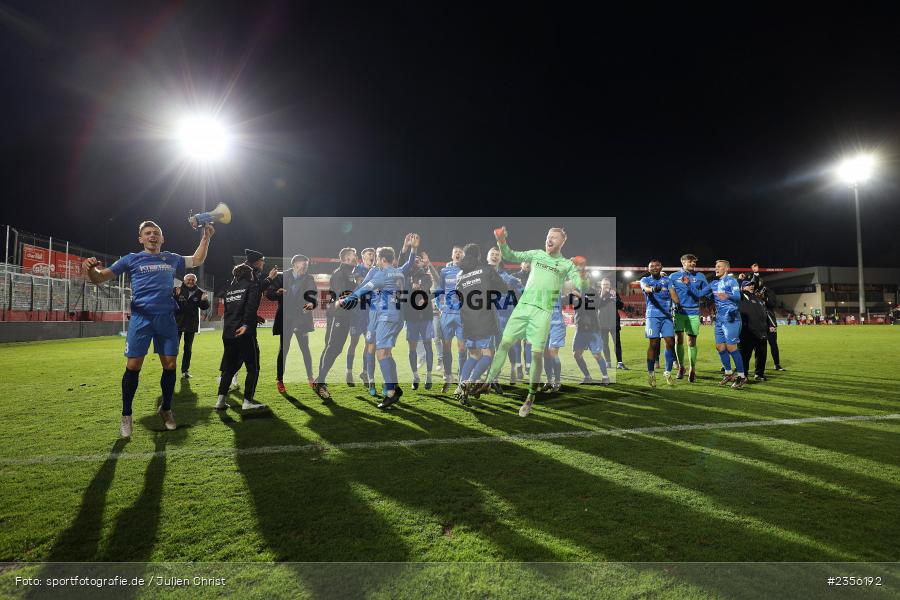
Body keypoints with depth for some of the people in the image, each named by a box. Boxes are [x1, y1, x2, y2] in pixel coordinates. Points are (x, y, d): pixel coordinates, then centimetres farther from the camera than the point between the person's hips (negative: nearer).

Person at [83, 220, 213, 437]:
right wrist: (91, 268, -22)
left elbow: (197, 260, 30)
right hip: (141, 318, -3)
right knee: (133, 366, -5)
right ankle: (126, 416, 12)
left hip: (166, 319, 3)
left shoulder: (172, 259, 14)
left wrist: (206, 238, 20)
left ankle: (166, 409, 22)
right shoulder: (132, 259, 5)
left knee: (170, 365, 3)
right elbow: (99, 278, 1)